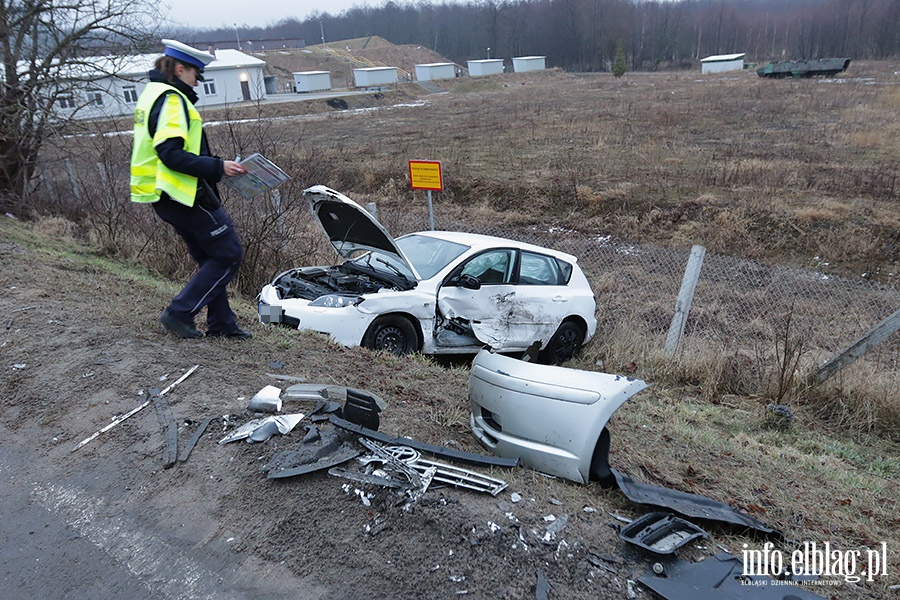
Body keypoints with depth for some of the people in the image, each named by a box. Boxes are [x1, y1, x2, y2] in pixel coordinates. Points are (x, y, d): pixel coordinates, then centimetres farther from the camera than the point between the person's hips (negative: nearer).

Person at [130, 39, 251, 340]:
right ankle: (179, 312, 0)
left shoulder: (151, 94, 19)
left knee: (210, 258, 16)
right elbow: (171, 154, -25)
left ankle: (221, 323, 20)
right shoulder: (171, 99, -14)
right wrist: (218, 167, -20)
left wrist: (210, 168, 15)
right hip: (184, 194, -11)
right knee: (228, 255, -3)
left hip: (164, 196, 11)